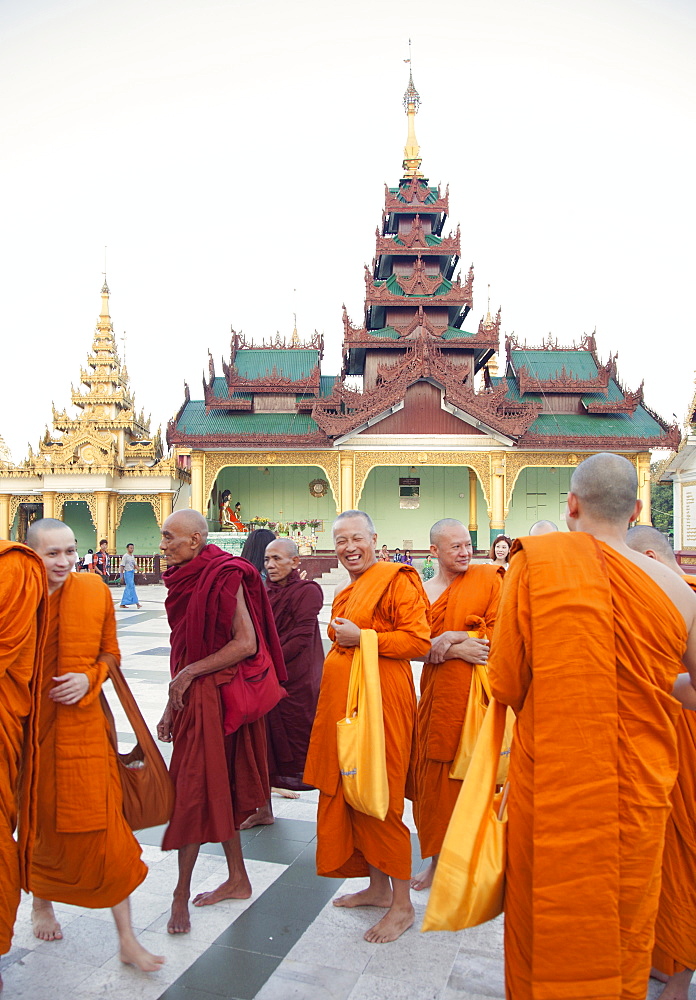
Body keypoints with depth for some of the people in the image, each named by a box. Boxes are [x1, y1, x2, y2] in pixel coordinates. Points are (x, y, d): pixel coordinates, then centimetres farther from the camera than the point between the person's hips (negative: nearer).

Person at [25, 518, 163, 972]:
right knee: (39, 826, 17)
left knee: (104, 826, 0)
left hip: (83, 723, 0)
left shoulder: (95, 591, -3)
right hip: (30, 728, 0)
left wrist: (89, 678, -11)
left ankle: (128, 940, 13)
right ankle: (42, 901, 48)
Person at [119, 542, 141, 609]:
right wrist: (121, 576, -11)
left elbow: (134, 565, 18)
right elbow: (122, 566, -9)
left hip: (132, 573, 8)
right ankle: (136, 602, -9)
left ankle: (122, 604, 14)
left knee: (128, 589, 9)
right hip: (127, 573, -8)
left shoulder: (132, 556, 13)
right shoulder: (125, 556, -9)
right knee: (131, 587, -8)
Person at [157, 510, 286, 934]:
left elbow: (246, 644, -19)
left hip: (215, 696, -8)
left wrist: (190, 674, -15)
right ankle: (238, 879, 29)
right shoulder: (185, 580, 9)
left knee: (195, 790, 0)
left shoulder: (224, 576, -16)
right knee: (216, 788, 15)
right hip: (193, 697, 8)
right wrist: (172, 705, 12)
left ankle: (183, 894, 13)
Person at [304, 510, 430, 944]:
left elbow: (419, 640, -18)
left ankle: (403, 905, 14)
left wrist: (361, 638, -20)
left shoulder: (396, 580, -10)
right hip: (344, 701, 9)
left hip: (382, 700, -9)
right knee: (349, 794, 13)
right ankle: (378, 886, 29)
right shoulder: (346, 594, 17)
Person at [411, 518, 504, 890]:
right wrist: (457, 648, -17)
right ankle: (438, 859, 23)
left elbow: (499, 629, -5)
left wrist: (446, 642, -12)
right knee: (436, 776, 7)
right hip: (439, 694, 2)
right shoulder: (422, 591, 6)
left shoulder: (490, 577, 1)